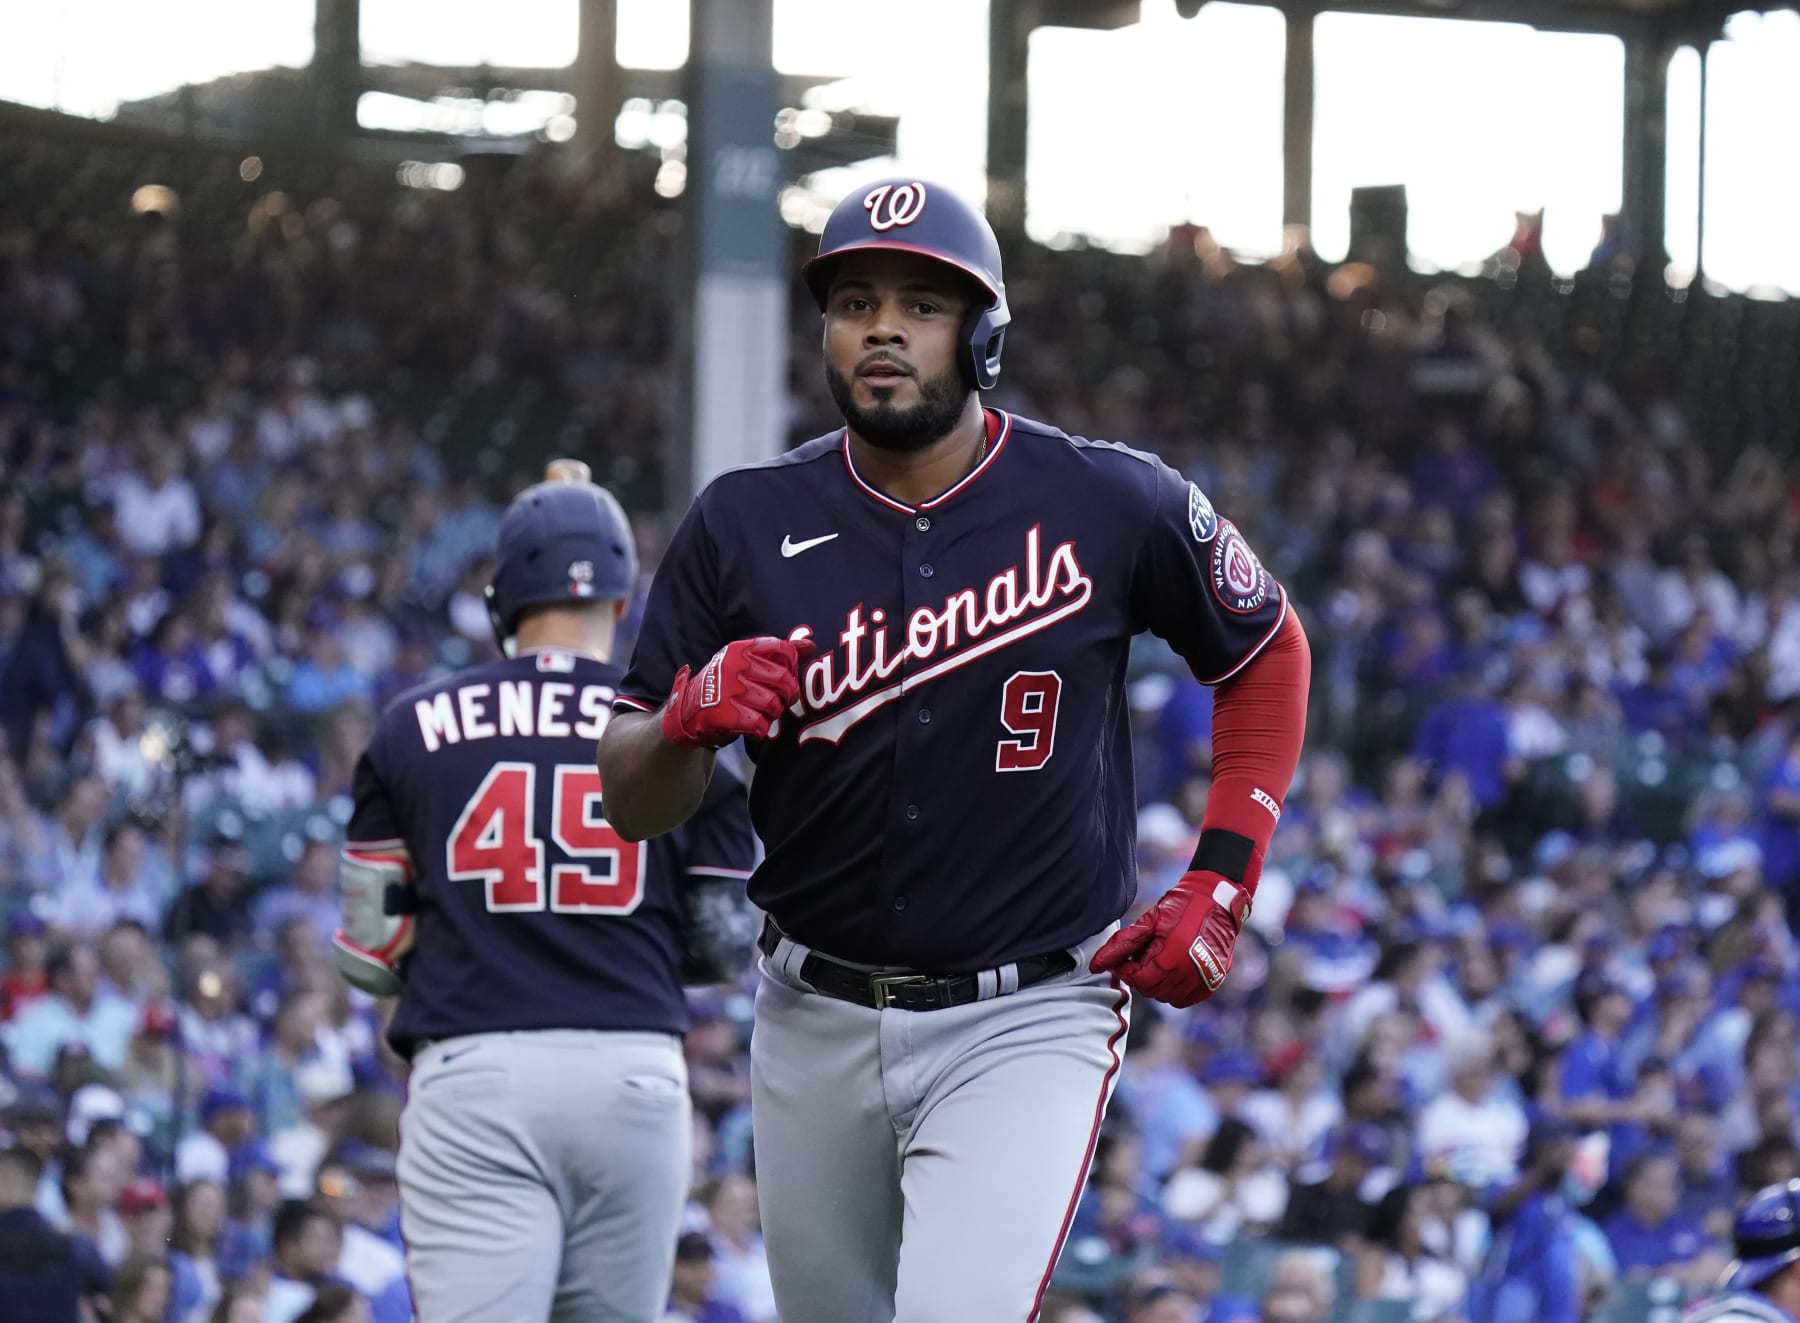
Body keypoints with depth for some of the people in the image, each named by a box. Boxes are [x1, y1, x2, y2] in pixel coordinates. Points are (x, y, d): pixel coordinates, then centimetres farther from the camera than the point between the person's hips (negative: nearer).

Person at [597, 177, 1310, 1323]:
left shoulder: (1109, 505, -8)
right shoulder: (746, 525, -1)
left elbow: (1267, 652, 10)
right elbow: (632, 806, 1)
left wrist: (1221, 883, 0)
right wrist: (691, 716, -21)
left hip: (1025, 1023, -4)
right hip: (817, 1025, 4)